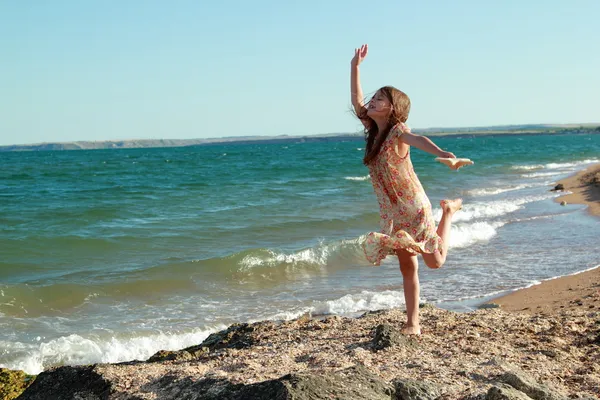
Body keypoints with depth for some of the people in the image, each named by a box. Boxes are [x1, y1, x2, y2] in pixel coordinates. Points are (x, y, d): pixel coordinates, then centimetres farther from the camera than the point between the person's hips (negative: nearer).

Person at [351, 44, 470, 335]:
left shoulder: (398, 131, -18)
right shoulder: (373, 131, 3)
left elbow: (418, 141, -40)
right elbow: (356, 100, 10)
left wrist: (444, 154, -58)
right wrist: (355, 66, 7)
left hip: (413, 207, -6)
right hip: (391, 212, 6)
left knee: (435, 262, 5)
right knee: (407, 268, 8)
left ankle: (448, 212, 29)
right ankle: (413, 323, 12)